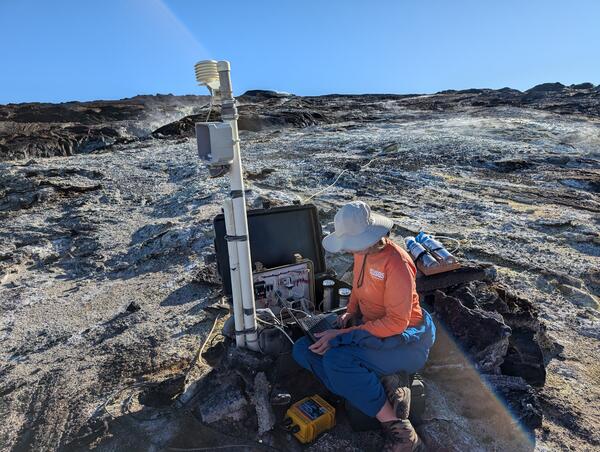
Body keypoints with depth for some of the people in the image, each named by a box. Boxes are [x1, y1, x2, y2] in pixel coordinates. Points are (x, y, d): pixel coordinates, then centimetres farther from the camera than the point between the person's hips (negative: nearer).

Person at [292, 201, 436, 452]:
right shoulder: (362, 252, -2)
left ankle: (397, 428, -18)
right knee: (303, 350, -7)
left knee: (336, 358, -34)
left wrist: (342, 336, -25)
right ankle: (384, 385, -11)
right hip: (370, 326, 9)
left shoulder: (396, 263, -26)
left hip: (405, 339, -8)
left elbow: (397, 322, -24)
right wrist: (351, 312, -3)